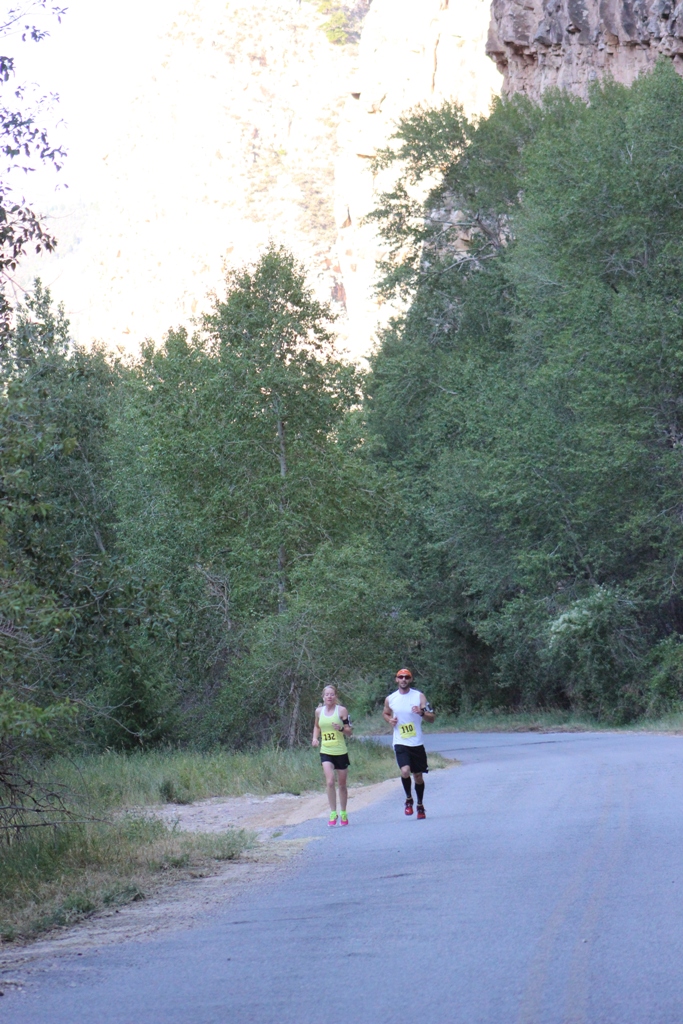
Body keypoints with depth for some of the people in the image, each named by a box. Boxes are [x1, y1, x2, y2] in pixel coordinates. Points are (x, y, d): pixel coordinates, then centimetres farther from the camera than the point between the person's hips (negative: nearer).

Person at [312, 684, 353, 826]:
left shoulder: (341, 710, -4)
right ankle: (333, 813, -9)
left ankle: (343, 813, 26)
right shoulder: (319, 711, 5)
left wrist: (341, 728, -23)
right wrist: (315, 738, 5)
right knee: (330, 781, -17)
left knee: (342, 784, 9)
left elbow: (349, 732, -2)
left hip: (341, 752, -1)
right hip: (325, 752, 1)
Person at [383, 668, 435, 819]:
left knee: (418, 776, 9)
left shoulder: (419, 696, -2)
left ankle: (420, 805, 29)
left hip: (417, 743, 1)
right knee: (405, 771, -22)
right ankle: (408, 799, 3)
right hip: (400, 743, -1)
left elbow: (432, 718, -4)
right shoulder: (390, 699, 2)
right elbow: (385, 713, 22)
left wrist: (422, 712, -25)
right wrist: (390, 720, -1)